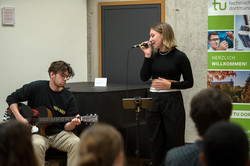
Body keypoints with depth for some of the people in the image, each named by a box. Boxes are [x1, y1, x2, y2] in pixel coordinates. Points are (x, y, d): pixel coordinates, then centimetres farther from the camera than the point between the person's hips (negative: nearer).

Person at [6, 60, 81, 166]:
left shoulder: (69, 98, 3)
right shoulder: (36, 87, -2)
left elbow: (66, 126, 3)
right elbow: (11, 98, 3)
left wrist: (72, 124, -21)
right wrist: (20, 118, -9)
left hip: (59, 133, 2)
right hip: (37, 132, -2)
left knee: (76, 143, -27)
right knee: (37, 144, -36)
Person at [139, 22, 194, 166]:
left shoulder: (179, 56, -5)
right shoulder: (153, 55, 8)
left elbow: (189, 82, -3)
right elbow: (144, 77, -1)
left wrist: (170, 85, -15)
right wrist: (147, 56, -5)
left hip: (172, 101, -5)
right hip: (153, 100, 5)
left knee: (174, 141, 0)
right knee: (155, 141, 10)